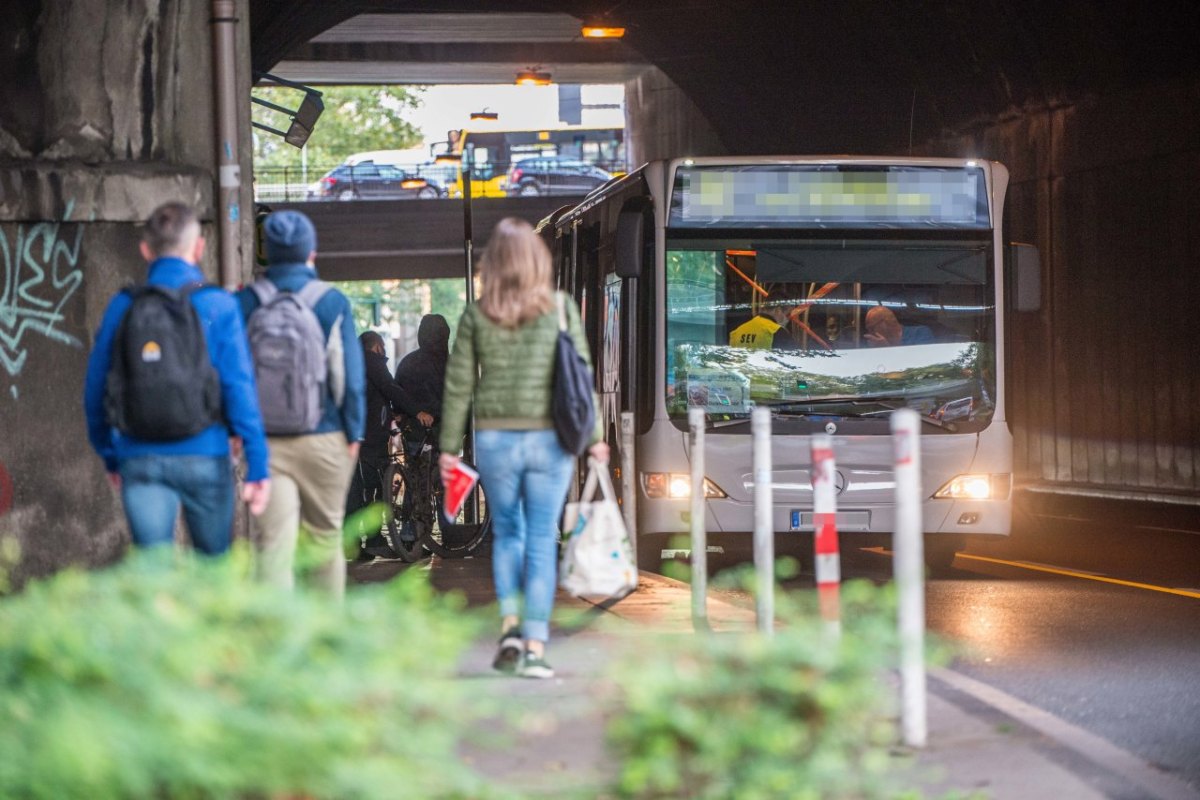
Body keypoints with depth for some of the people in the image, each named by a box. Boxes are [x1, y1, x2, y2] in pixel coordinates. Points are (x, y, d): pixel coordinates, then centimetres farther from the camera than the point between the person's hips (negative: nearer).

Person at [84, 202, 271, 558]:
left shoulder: (122, 307, 3)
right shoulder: (217, 306, -4)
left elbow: (95, 386, 8)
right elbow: (239, 387, -9)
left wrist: (109, 455, 21)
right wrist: (257, 464, -7)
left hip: (141, 461, 2)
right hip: (203, 458, -2)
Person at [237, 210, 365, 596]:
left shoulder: (244, 303, -1)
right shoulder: (333, 303, -4)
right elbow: (352, 375, -3)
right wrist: (354, 432, 6)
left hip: (266, 443, 0)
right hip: (324, 438, 0)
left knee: (273, 540, -3)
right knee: (325, 538, 13)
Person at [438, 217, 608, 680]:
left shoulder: (476, 315, -2)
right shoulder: (560, 308, -3)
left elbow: (459, 385, 1)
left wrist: (449, 446, 7)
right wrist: (593, 436, 6)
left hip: (495, 438, 1)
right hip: (550, 436, -1)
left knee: (506, 533, 18)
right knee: (542, 541, 4)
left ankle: (510, 624, 1)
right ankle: (535, 648, 1)